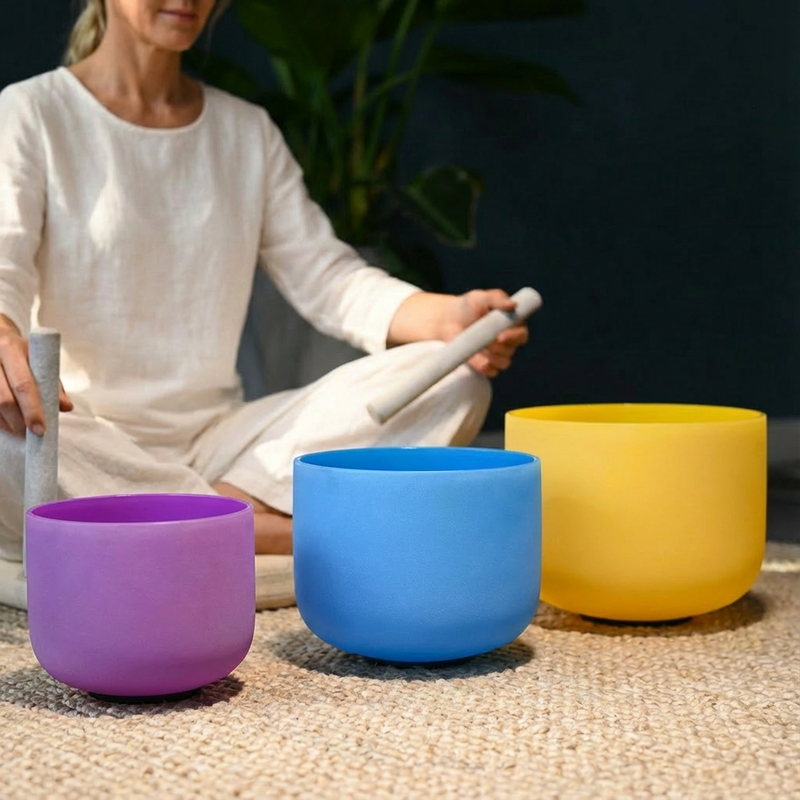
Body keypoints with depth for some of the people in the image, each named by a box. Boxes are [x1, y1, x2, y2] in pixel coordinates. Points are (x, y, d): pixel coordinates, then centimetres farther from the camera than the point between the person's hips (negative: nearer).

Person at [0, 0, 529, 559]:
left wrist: (446, 318, -14)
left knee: (454, 380, -14)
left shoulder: (248, 130, 16)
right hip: (87, 438, -4)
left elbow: (326, 277, 7)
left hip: (217, 438, 4)